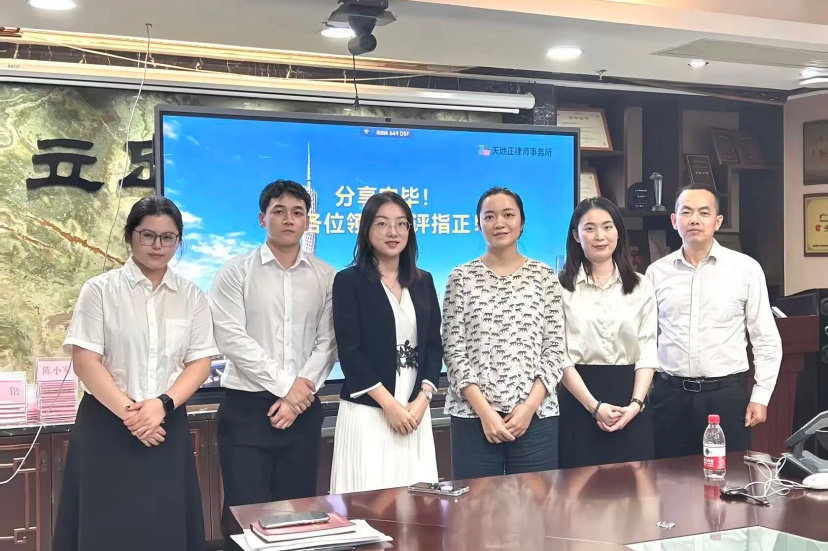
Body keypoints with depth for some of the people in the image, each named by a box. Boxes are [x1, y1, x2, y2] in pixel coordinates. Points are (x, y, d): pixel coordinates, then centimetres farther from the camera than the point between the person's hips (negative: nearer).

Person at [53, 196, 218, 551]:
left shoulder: (191, 296, 7)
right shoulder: (100, 290, -1)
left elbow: (200, 362, 2)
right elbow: (84, 361, -7)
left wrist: (162, 404, -13)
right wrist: (127, 412, -15)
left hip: (167, 426, 2)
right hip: (106, 426, -2)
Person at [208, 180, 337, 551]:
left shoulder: (326, 277, 6)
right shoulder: (236, 272, -1)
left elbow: (327, 343, 2)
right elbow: (232, 339, -10)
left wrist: (299, 394, -11)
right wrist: (284, 385, -12)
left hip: (302, 409, 3)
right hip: (247, 408, -2)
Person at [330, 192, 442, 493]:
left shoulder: (423, 281, 11)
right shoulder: (349, 281, -3)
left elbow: (434, 345, 9)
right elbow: (349, 351, -9)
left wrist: (422, 400, -5)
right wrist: (390, 405, -13)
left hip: (416, 411, 4)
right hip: (368, 411, -4)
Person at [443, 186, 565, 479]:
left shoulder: (544, 276, 6)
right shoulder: (462, 277, 3)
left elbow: (555, 350, 2)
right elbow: (453, 351, -1)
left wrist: (530, 405, -9)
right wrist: (483, 410, -10)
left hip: (536, 416, 1)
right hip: (473, 417, -1)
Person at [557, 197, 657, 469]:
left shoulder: (640, 286, 9)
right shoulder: (562, 286, -2)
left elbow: (647, 352, 4)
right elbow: (560, 355, -6)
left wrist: (636, 403, -9)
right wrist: (594, 406, -13)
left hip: (630, 400, 3)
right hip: (579, 400, -2)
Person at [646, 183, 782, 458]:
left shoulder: (746, 268, -2)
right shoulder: (657, 272, 4)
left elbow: (766, 339, 2)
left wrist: (760, 396, -1)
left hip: (726, 393, -1)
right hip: (669, 394, 2)